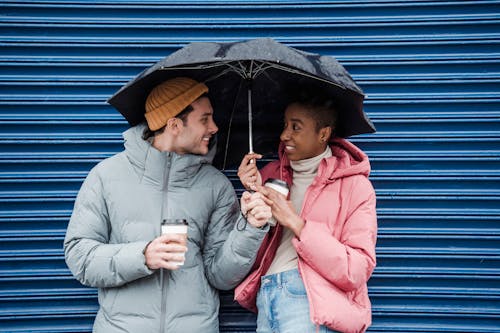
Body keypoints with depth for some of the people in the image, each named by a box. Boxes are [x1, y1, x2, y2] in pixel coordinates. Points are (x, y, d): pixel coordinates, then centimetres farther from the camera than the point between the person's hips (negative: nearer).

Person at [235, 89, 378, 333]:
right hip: (265, 293, 4)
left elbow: (357, 270, -9)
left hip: (312, 297, -3)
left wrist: (296, 223, -14)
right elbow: (255, 257, 9)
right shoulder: (270, 175, 11)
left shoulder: (354, 185, -1)